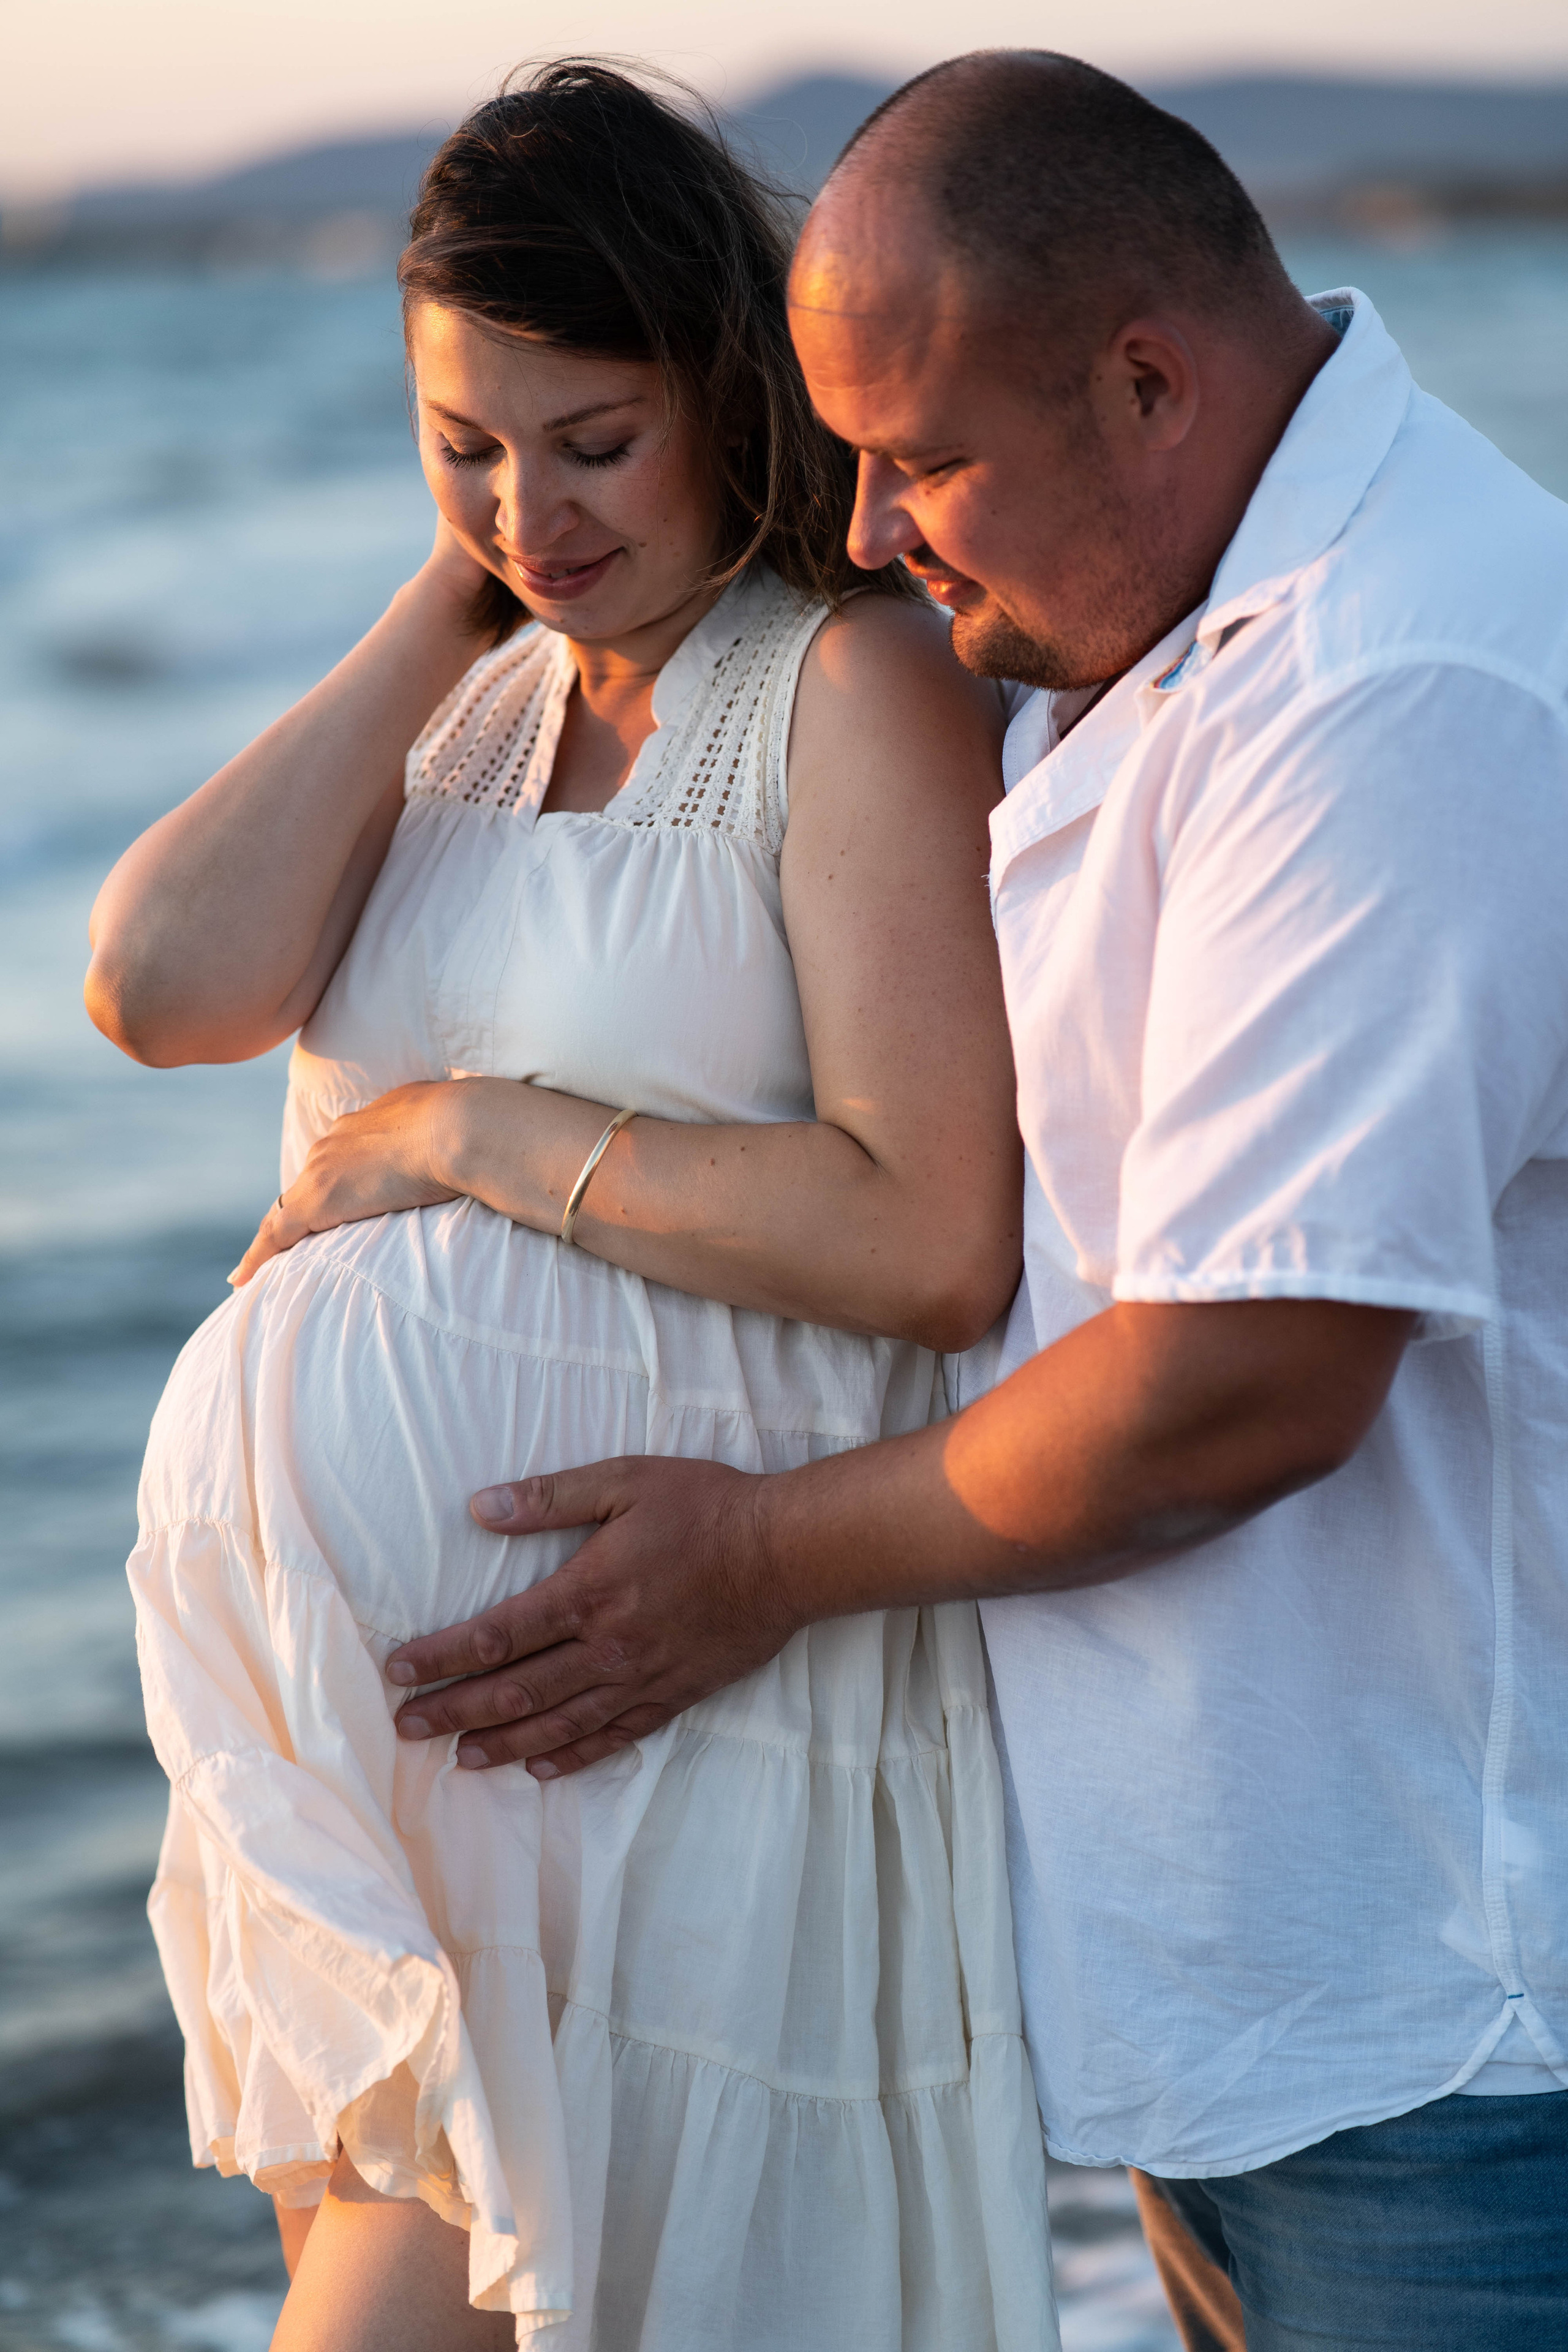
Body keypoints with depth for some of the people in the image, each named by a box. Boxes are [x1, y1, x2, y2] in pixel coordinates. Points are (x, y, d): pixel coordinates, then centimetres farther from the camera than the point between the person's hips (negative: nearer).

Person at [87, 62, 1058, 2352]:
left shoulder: (858, 683, -8)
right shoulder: (465, 696, 12)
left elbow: (936, 1247, -19)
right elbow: (160, 987, -6)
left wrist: (466, 1132, -13)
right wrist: (440, 614, -2)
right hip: (362, 1667, 7)